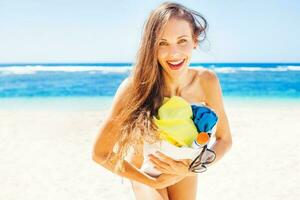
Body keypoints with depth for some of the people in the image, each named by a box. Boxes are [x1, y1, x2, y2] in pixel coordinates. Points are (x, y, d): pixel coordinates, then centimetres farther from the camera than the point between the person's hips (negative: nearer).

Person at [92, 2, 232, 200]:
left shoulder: (207, 81, -23)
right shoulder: (135, 87, -32)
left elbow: (224, 140, -10)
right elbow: (100, 153, -24)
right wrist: (154, 182, -22)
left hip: (183, 168, 3)